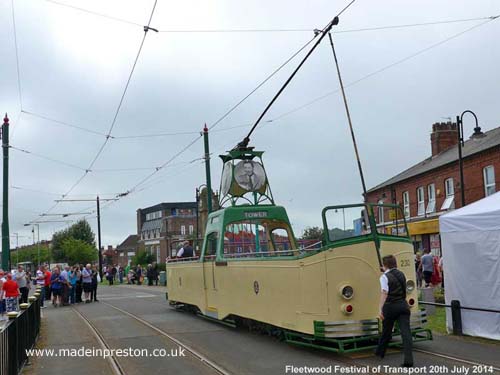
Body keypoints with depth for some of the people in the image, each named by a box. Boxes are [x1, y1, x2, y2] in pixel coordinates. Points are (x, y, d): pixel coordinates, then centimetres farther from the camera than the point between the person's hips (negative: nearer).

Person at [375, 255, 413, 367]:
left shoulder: (385, 276, -8)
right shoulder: (401, 274, 12)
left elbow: (384, 293, -18)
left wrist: (381, 309, -21)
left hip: (390, 306, -4)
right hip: (403, 305, 4)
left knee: (386, 331, 14)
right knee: (405, 331, -5)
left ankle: (380, 352, 36)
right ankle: (408, 360, -14)